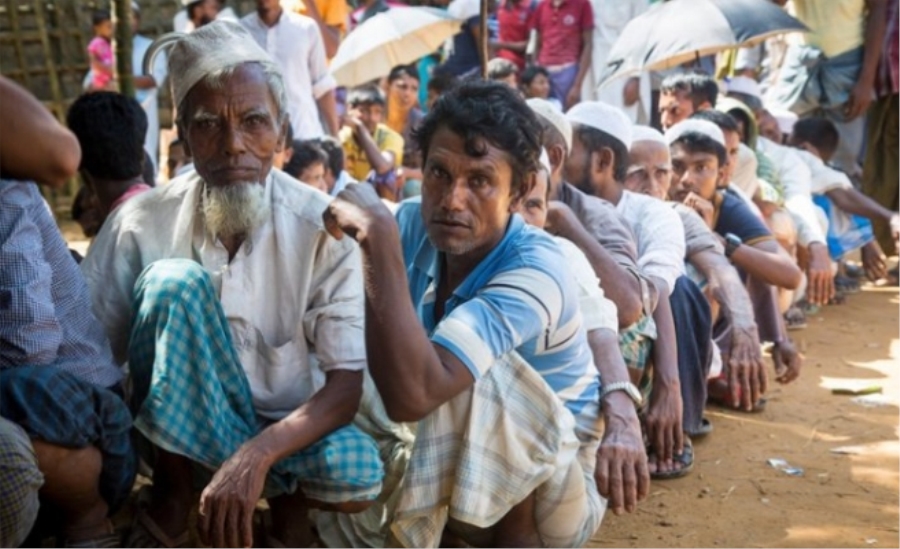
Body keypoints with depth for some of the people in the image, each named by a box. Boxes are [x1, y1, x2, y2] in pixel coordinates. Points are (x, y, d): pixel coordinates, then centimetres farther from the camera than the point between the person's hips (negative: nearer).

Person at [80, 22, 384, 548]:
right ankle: (175, 498, -12)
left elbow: (347, 383, -18)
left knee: (357, 474, -34)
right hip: (179, 425, 1)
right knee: (175, 282, -27)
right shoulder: (140, 223, -13)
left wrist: (258, 454, -35)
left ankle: (288, 498, 3)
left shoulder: (323, 227, -16)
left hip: (287, 425, 0)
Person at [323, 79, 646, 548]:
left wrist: (381, 237, -44)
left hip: (554, 491, -6)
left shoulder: (535, 271, -30)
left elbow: (412, 393, -43)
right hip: (455, 465, 6)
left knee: (483, 373, -32)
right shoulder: (413, 223, -9)